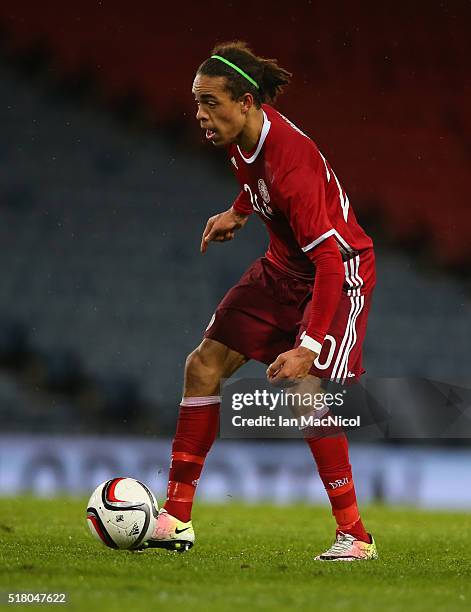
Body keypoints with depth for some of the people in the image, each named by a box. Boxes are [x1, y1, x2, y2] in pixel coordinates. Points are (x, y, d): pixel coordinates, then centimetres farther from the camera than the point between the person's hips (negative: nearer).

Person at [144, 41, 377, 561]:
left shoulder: (291, 163, -33)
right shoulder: (242, 135, -9)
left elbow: (330, 260, -35)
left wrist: (309, 347, -39)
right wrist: (239, 213, 19)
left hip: (339, 271, -9)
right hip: (283, 267, 9)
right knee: (204, 365, 3)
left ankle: (355, 536, -8)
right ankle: (176, 519, 8)